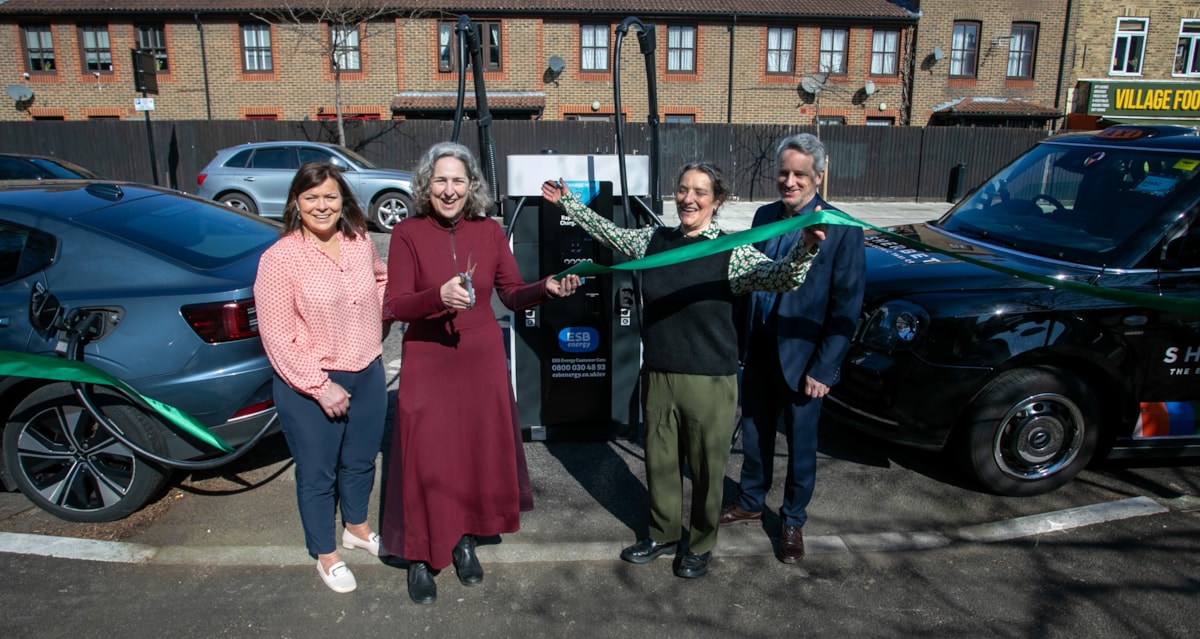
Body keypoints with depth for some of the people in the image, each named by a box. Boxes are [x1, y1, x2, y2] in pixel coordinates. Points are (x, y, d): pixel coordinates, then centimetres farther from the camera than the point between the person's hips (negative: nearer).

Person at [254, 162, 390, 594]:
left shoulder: (360, 242, -1)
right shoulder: (280, 258, -17)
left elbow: (380, 279, 21)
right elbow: (276, 337, -16)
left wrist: (381, 307, -1)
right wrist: (320, 386, -18)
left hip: (368, 374, 5)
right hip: (310, 386, -5)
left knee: (361, 460, 23)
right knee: (317, 473, 12)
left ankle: (356, 527, 49)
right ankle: (326, 555, 34)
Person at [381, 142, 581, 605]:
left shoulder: (490, 232, 1)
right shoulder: (407, 233, -6)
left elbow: (513, 296, 5)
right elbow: (395, 305, -10)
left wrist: (547, 288, -14)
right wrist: (439, 296, -29)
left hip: (483, 362, 3)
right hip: (427, 363, -3)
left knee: (481, 452, 10)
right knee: (427, 459, 1)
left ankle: (465, 541, 32)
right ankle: (421, 557, 20)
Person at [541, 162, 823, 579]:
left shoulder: (732, 251, -10)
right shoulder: (653, 240, 4)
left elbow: (781, 278, -22)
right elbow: (608, 232, 20)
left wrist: (806, 248, -41)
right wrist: (568, 204, 24)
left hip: (710, 381, -4)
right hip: (657, 376, 5)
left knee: (707, 468, 11)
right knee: (659, 461, 18)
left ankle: (701, 545, 33)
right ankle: (664, 534, 40)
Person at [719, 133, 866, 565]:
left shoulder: (842, 231, -14)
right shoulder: (764, 216, 3)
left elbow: (847, 308, -13)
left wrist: (823, 368, -15)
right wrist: (741, 339, 8)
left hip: (801, 360, -5)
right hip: (758, 353, 5)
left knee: (800, 446, 12)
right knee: (754, 435, 19)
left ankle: (793, 523, 32)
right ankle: (750, 504, 40)